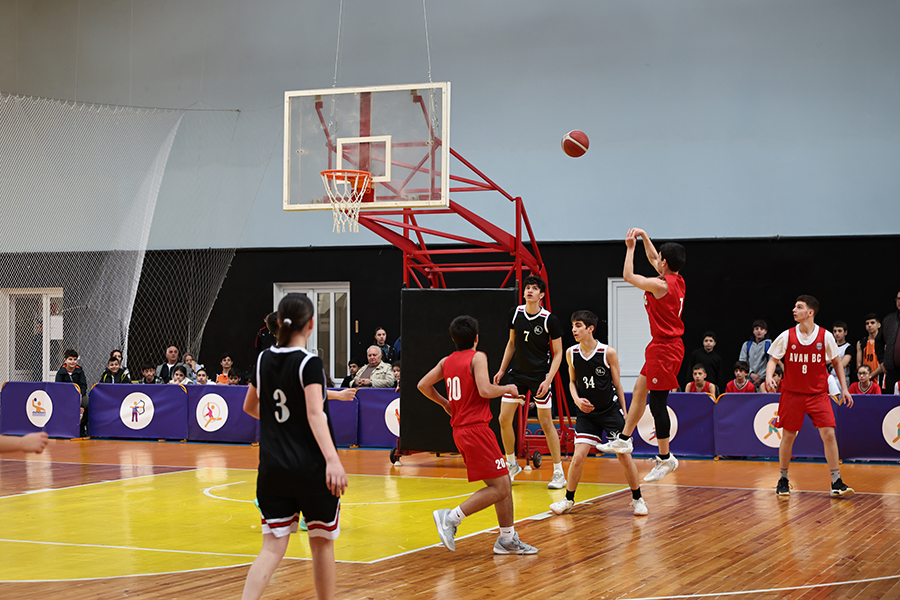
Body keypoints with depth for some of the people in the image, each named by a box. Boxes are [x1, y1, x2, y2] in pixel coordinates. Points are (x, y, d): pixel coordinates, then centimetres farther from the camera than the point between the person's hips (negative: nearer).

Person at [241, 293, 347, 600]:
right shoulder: (309, 363, -11)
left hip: (272, 469, 5)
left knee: (273, 547, 3)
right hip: (311, 468, -5)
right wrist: (332, 460, -33)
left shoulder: (264, 360, 6)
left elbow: (249, 407, 20)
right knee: (322, 543, 12)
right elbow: (315, 413, -24)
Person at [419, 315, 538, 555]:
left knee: (504, 484, 14)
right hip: (476, 429, -9)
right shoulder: (477, 357, -9)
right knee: (499, 488, -7)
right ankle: (451, 517, -13)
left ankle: (508, 539, 16)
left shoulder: (446, 361, 12)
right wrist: (507, 389, -2)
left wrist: (444, 403, 27)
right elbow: (485, 390, -21)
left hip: (460, 430, 9)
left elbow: (423, 385, 14)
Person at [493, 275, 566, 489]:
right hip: (516, 373, 5)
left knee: (546, 423, -2)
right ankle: (511, 465, 20)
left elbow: (558, 353, -7)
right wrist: (502, 370, 10)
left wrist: (548, 379, -16)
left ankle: (559, 473, 10)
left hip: (539, 375, -5)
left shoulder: (550, 320, -13)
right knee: (504, 419, 0)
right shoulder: (515, 313, 0)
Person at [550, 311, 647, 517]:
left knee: (625, 457, -1)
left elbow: (617, 385, -3)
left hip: (611, 410, -2)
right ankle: (568, 500, 11)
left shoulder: (608, 352, -13)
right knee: (578, 457, -7)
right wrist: (577, 400, -8)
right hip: (587, 412, 2)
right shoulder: (571, 353, -4)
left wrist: (624, 413, 0)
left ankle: (637, 499, 17)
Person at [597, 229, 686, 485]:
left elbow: (628, 275, -9)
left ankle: (665, 458, 2)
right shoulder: (676, 280, 5)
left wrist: (630, 247, 1)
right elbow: (653, 259, 24)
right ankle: (624, 439, 28)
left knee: (657, 403, -4)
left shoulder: (660, 285, -21)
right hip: (666, 346, 10)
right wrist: (644, 237, 21)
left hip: (665, 349, -10)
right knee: (639, 390, 18)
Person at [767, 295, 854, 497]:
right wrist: (769, 375, -17)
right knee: (788, 436, 5)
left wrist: (844, 388, 3)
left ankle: (836, 482, -3)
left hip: (818, 394, 0)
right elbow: (773, 359, 4)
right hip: (792, 393, 0)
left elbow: (836, 362, 8)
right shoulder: (786, 336, -4)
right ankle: (783, 479, 23)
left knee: (829, 434, -10)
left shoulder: (825, 336, -4)